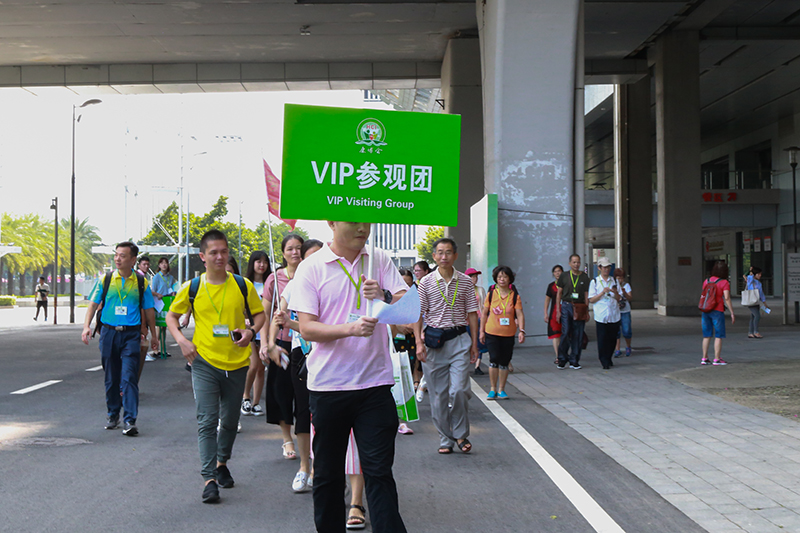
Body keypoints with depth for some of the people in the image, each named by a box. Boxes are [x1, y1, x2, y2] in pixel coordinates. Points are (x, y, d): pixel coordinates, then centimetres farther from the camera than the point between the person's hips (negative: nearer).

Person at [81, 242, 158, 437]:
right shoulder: (105, 280, 4)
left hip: (131, 334, -2)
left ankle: (130, 421, -11)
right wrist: (86, 326, -6)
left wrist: (153, 336, 15)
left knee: (129, 378, -10)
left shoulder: (141, 282, 3)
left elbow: (148, 310, 11)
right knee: (111, 378, 10)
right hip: (109, 332, 2)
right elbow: (93, 303, 8)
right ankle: (112, 414, 27)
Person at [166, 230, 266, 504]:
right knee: (207, 421, -9)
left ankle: (222, 463, 37)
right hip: (205, 362, -2)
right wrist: (181, 340, -4)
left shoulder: (243, 285, -1)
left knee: (230, 420, 14)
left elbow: (259, 313, 10)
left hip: (236, 364, 2)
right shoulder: (192, 288, -1)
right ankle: (209, 478, -9)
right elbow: (172, 315, 12)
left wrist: (251, 331, -10)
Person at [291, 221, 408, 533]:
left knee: (378, 470, -1)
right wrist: (351, 328, -25)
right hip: (328, 385, -1)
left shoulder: (380, 260, 6)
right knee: (327, 472, 12)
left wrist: (384, 296, -19)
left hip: (374, 382, 1)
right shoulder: (311, 267, -2)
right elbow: (307, 328, -8)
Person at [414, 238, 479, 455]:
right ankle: (445, 439, 16)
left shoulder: (465, 281, 5)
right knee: (438, 394, 4)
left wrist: (474, 343, 6)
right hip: (434, 339, 0)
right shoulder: (426, 283, 1)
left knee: (459, 390, -11)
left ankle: (461, 434, 10)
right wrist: (419, 342, -7)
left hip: (459, 339, 0)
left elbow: (472, 313, 9)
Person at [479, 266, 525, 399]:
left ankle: (501, 390, 18)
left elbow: (520, 314, -3)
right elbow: (484, 313, 8)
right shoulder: (491, 294, 2)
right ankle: (493, 389, 4)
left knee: (504, 362, 6)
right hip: (492, 333, -1)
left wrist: (521, 331, -13)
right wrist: (482, 331, 7)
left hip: (508, 334, 1)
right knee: (494, 359, -9)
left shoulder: (515, 296, 1)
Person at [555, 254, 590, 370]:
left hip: (580, 308, 1)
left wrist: (587, 311, 5)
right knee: (565, 333, -9)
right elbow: (559, 293, 8)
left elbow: (586, 295, 11)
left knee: (577, 335, 0)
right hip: (566, 306, -1)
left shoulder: (584, 277, 10)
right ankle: (562, 359, 3)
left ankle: (574, 361, 8)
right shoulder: (564, 276, 7)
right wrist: (558, 310, 1)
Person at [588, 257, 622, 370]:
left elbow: (619, 299, 11)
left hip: (614, 316, 3)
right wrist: (603, 292, -14)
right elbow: (591, 300, -1)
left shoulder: (614, 281, 11)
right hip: (601, 316, -3)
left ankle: (608, 359, 23)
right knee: (602, 340, -5)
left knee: (612, 339, 6)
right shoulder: (594, 282, 3)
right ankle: (604, 362, 5)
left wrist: (615, 292, -11)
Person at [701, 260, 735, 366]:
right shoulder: (724, 283, -7)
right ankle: (717, 359, -1)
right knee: (719, 336, 1)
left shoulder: (706, 281, 9)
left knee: (707, 335, 12)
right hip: (717, 311, -5)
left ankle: (704, 358, 13)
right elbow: (727, 298, -13)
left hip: (706, 310, 5)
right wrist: (732, 313, -9)